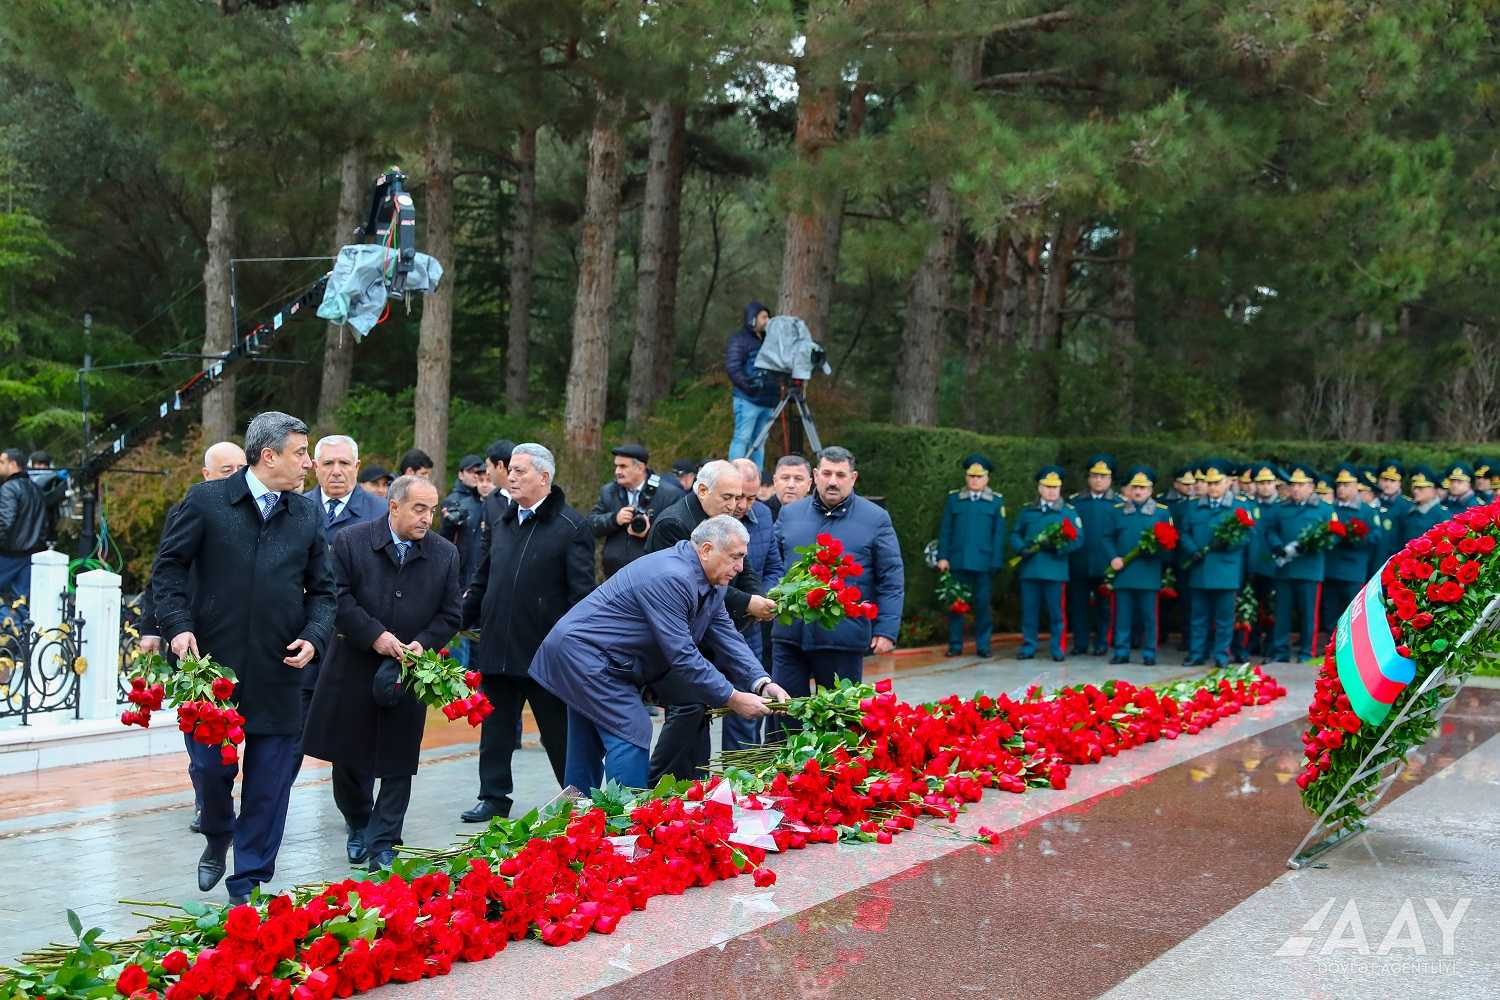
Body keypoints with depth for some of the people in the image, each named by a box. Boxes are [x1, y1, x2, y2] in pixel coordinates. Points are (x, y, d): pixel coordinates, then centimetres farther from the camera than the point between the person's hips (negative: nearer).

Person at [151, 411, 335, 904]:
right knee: (213, 765, 3)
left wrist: (314, 636, -5)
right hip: (213, 660, -3)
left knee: (270, 781, 4)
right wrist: (178, 624, -11)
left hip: (279, 671, 3)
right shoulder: (206, 501, -1)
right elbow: (169, 566, 1)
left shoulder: (307, 514, 9)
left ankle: (248, 885, 14)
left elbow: (322, 590, 12)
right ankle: (218, 838, 35)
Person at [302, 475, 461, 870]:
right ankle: (358, 824, 34)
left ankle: (383, 845, 10)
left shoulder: (445, 554, 2)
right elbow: (339, 598, -10)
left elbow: (449, 614, 4)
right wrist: (374, 635, -18)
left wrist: (423, 643, -12)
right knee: (348, 756, 10)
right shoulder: (351, 541, -6)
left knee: (398, 763, 2)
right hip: (355, 671, -1)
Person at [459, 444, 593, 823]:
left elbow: (581, 592, -10)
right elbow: (483, 578, 19)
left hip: (546, 649, -6)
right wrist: (464, 618, 14)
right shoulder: (498, 519, 11)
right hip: (498, 646, 6)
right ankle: (494, 797, 22)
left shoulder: (571, 526, -8)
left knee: (559, 729, 5)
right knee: (496, 727, 12)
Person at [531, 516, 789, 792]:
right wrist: (732, 699, -23)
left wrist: (761, 683, -10)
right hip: (583, 650, -11)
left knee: (589, 747, 15)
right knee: (631, 732, -15)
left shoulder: (710, 584, 4)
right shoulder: (671, 579, -28)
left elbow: (727, 637, 4)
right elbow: (681, 655, -27)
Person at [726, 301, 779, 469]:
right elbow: (733, 367, -13)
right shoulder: (739, 339, -3)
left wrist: (777, 385, 13)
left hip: (766, 400, 8)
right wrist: (748, 385, -23)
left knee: (759, 441, 8)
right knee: (742, 438, -10)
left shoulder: (767, 340, 21)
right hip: (748, 399, -8)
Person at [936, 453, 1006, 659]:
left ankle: (983, 645, 10)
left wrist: (996, 562, -3)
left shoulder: (996, 501, 5)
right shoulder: (953, 499, 8)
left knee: (982, 604, 3)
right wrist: (943, 557, -1)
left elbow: (999, 534, 3)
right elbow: (945, 530, 7)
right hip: (958, 561, 1)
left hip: (983, 562, -1)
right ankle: (955, 645, 12)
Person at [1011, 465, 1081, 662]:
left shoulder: (1068, 511, 5)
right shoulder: (1027, 511, 14)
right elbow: (1015, 534, 15)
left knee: (1056, 611, 0)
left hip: (1055, 569, -3)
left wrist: (1058, 547, -16)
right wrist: (1022, 548, -5)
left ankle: (1058, 649, 8)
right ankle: (1028, 647, 13)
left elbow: (1077, 539, -1)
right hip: (1030, 568, 3)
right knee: (1029, 610, 5)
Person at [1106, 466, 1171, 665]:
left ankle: (1149, 653, 9)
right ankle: (1121, 651, 10)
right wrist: (1113, 558, -6)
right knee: (1123, 614, 4)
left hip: (1149, 573, -2)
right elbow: (1109, 538, 9)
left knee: (1148, 615, 2)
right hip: (1123, 572, 2)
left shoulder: (1162, 512, 6)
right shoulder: (1118, 511, 10)